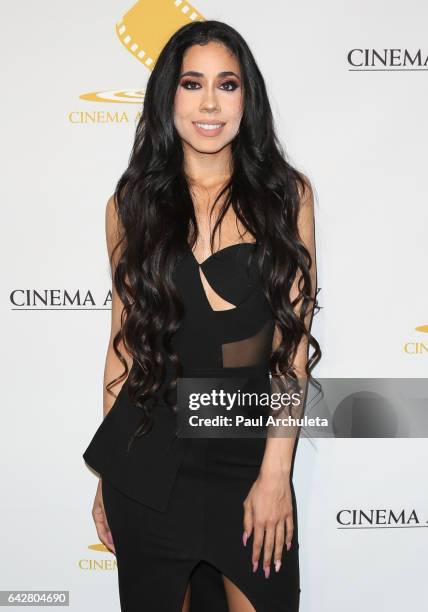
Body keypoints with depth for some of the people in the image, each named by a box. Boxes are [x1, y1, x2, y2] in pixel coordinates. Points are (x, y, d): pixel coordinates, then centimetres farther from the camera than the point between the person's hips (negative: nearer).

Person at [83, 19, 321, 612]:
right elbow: (124, 341, 6)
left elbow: (294, 341, -4)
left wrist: (275, 472, -10)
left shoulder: (286, 194, -1)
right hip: (150, 464, 1)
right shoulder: (132, 203, 2)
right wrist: (108, 477, 9)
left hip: (251, 451, 0)